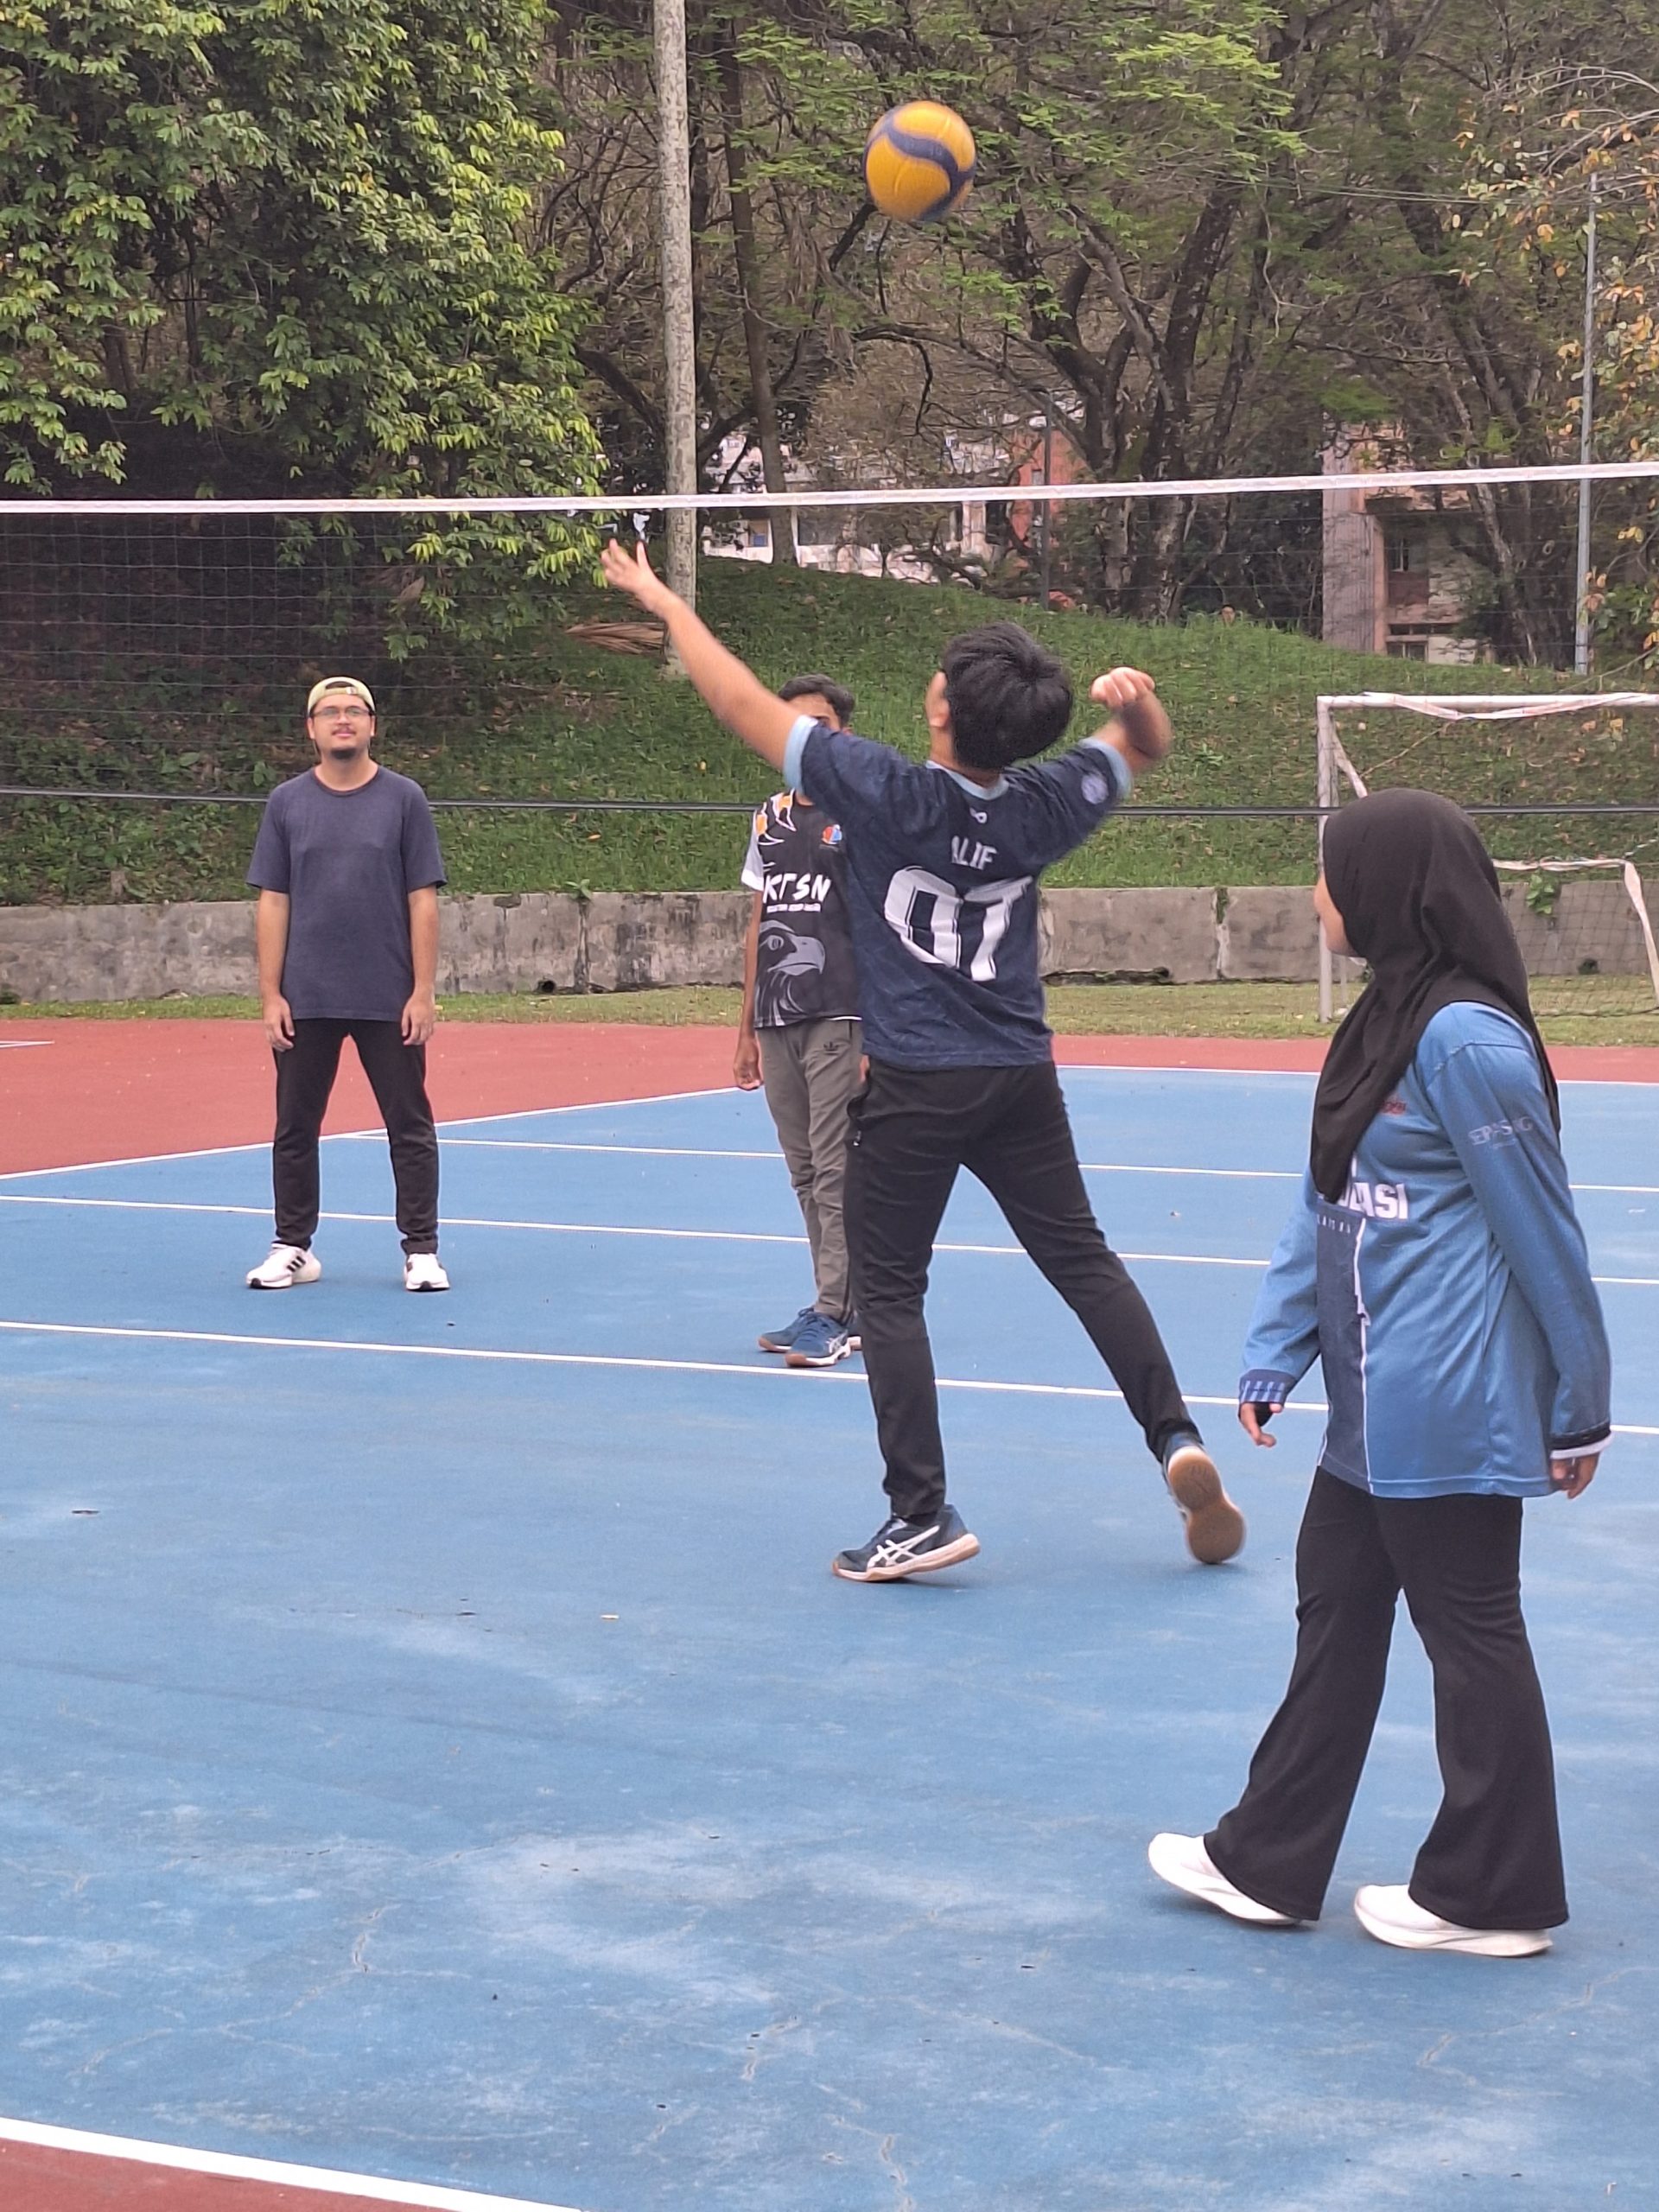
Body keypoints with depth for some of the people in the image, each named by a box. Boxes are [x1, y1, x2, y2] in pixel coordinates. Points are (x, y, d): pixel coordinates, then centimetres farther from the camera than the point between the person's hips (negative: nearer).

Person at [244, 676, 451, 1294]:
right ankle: (292, 1248, 18)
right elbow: (273, 903, 5)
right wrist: (270, 995, -2)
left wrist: (423, 992, -6)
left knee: (410, 1127, 2)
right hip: (305, 1003, 1)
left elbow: (423, 901, 0)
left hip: (390, 1002, -1)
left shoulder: (404, 799, 1)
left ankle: (421, 1250, 10)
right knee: (295, 1128, 7)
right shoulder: (287, 803, 5)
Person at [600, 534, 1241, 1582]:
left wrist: (667, 604, 0)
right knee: (1084, 1259, 14)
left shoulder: (884, 793, -18)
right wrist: (1140, 698, -10)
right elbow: (1146, 746, 14)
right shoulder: (1042, 808, -5)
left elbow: (746, 703, -11)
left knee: (888, 1291, 3)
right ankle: (1177, 1437, 3)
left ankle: (924, 1514, 1)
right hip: (1022, 1076, 4)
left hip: (914, 1087, -4)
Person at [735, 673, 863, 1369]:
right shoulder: (770, 817, 15)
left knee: (835, 1171, -7)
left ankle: (832, 1316, -5)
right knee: (807, 1173, 8)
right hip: (778, 1023, 6)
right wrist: (747, 1027, 16)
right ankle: (845, 1306, 14)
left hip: (842, 1022, -6)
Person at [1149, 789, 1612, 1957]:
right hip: (1374, 1411, 9)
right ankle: (1269, 1862, 27)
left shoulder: (1465, 1039, -19)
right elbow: (1327, 1208, 13)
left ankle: (1495, 1898, 17)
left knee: (1472, 1632, 4)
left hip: (1451, 1417, -9)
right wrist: (1274, 1354, 7)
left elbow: (1545, 1236, -15)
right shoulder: (1382, 1026, 9)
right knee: (1337, 1610, 16)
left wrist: (1580, 1407, -10)